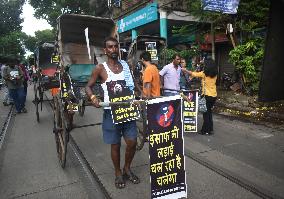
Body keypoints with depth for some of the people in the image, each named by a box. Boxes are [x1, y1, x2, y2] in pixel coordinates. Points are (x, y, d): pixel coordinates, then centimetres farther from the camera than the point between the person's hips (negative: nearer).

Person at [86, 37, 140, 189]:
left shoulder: (125, 65, 7)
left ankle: (127, 169, 32)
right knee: (115, 145, 8)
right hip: (111, 111, -3)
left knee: (132, 142, 5)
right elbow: (88, 86, 1)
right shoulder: (100, 68, -5)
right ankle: (118, 173, 31)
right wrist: (93, 97, -20)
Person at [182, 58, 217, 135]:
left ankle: (206, 130, 11)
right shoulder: (214, 74, 5)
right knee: (209, 112, 17)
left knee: (206, 113, 4)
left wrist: (185, 70, 10)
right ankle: (210, 129, 24)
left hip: (207, 95, -6)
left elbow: (193, 74, -4)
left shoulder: (204, 73, -11)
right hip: (214, 95, 6)